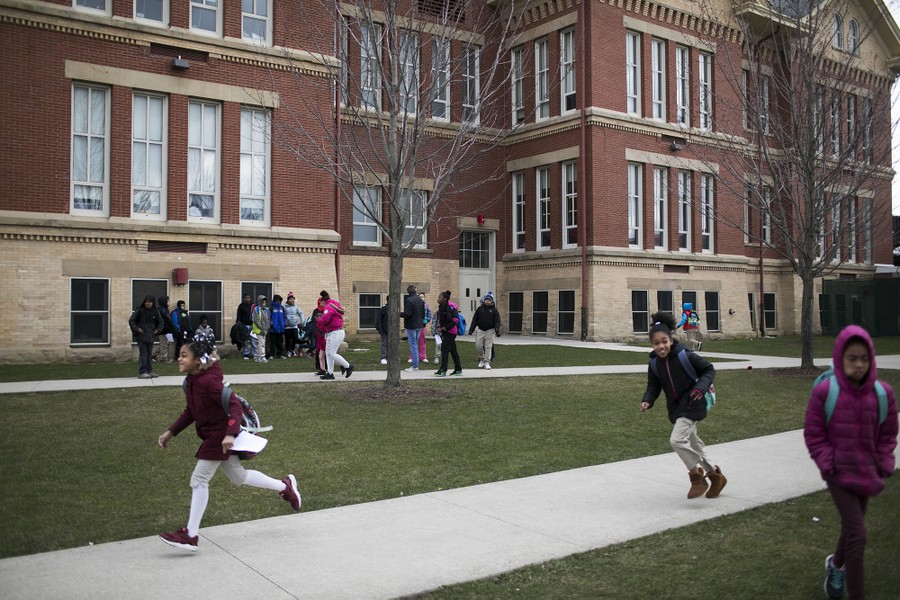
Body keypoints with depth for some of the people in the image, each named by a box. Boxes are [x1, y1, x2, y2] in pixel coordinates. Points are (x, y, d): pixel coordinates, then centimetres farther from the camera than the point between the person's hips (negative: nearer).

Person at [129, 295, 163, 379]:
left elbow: (160, 322, 16)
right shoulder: (139, 311, -8)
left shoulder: (155, 312, 5)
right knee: (143, 354, -9)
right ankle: (142, 372, -8)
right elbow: (131, 320, -4)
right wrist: (137, 329, -15)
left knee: (149, 354, 11)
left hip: (150, 336, 5)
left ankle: (149, 371, 19)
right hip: (141, 336, -5)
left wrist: (157, 330, 1)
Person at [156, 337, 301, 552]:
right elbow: (190, 412, 15)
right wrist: (170, 432, 11)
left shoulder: (209, 381, -25)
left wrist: (230, 434, -41)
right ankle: (284, 486, 35)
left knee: (199, 480, -6)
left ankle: (190, 536, 4)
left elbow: (235, 407, -29)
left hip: (220, 435, -9)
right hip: (211, 435, 9)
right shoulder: (191, 381, 3)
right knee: (238, 476, 20)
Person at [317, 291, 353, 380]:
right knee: (328, 353, 12)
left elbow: (324, 320, -26)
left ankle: (348, 366, 5)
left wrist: (319, 320, -4)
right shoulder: (334, 304, 15)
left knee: (332, 353, -6)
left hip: (335, 333, -10)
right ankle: (330, 373, 14)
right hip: (332, 333, 10)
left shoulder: (329, 307, -17)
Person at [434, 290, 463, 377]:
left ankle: (443, 370, -10)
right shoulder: (441, 307, 12)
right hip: (445, 331, 9)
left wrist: (446, 327, -18)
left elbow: (456, 319, -18)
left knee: (444, 348, -12)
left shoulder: (450, 306, -15)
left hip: (450, 331, -9)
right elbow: (439, 318, 25)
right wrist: (439, 327, 9)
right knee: (452, 350, 12)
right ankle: (458, 369, 19)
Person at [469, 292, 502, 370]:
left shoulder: (494, 310, 2)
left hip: (489, 331, -2)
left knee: (488, 347, -2)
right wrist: (471, 330, 3)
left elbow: (497, 321, -2)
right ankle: (481, 358, 20)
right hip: (480, 330, 2)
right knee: (478, 346, -2)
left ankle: (487, 362, 5)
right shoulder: (480, 309, 6)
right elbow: (474, 320, 8)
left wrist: (497, 331, -14)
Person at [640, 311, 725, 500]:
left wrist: (701, 387, -25)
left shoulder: (685, 356, -20)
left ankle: (697, 475, 0)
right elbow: (653, 386, 5)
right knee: (692, 443, 19)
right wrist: (647, 401, -14)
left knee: (677, 440, -20)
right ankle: (715, 475, 39)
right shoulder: (654, 363, -4)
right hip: (675, 408, 7)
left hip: (691, 405, -7)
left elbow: (709, 370, -9)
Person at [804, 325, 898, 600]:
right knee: (857, 534, -9)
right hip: (839, 473, -4)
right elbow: (813, 434, -6)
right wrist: (829, 465, -12)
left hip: (867, 474, 4)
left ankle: (836, 564, 50)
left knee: (851, 526, 22)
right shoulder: (824, 391, -15)